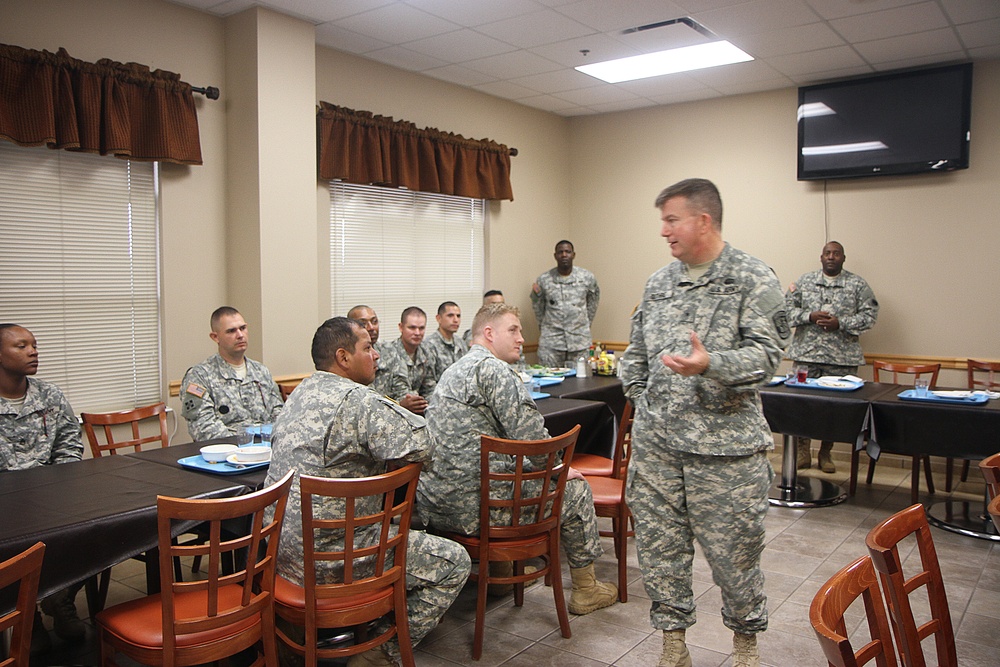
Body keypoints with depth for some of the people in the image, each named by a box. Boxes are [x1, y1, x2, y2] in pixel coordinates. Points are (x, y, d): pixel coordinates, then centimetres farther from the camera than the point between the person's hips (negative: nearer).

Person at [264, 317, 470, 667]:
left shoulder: (300, 393, 10)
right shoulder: (357, 399, -20)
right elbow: (419, 444, -26)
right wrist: (394, 409, -5)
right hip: (324, 561, -10)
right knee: (454, 562, -2)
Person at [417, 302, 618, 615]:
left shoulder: (453, 371, 17)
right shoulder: (493, 368, -14)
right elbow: (531, 437, -19)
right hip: (471, 508, -9)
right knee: (576, 490, 10)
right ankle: (585, 591, 28)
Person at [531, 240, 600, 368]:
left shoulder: (587, 278, 3)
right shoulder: (544, 279, 1)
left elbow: (593, 302, 18)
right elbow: (538, 309, 15)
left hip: (579, 341, 1)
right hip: (550, 343, -1)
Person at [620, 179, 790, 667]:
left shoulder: (754, 280, -5)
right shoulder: (658, 282, 12)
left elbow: (765, 355, -12)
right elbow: (636, 351, 19)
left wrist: (710, 365, -28)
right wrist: (641, 401, 10)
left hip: (726, 443, -5)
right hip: (655, 442, 5)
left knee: (733, 549, 7)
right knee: (658, 545, 11)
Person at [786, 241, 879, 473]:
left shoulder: (857, 284, 6)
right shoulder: (805, 281, 9)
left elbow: (870, 314, 1)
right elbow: (787, 308, 6)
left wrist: (840, 323, -12)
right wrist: (810, 317, -11)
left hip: (841, 357, 0)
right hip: (806, 353, 1)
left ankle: (825, 453, 17)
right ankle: (803, 451, 15)